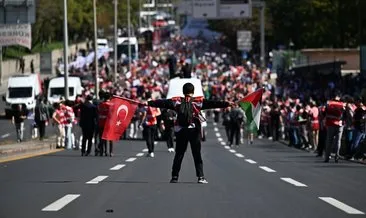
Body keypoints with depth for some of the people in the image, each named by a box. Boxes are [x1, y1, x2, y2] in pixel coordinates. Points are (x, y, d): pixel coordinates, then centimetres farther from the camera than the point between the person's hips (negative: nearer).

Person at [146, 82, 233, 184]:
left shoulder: (177, 101, 3)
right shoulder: (199, 101, -2)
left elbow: (163, 103, 2)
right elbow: (212, 103, -10)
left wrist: (148, 103, 7)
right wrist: (227, 103, -13)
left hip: (180, 131, 2)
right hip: (194, 131, -2)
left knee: (179, 154, 9)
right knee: (197, 154, 4)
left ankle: (174, 176, 9)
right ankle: (200, 177, -1)